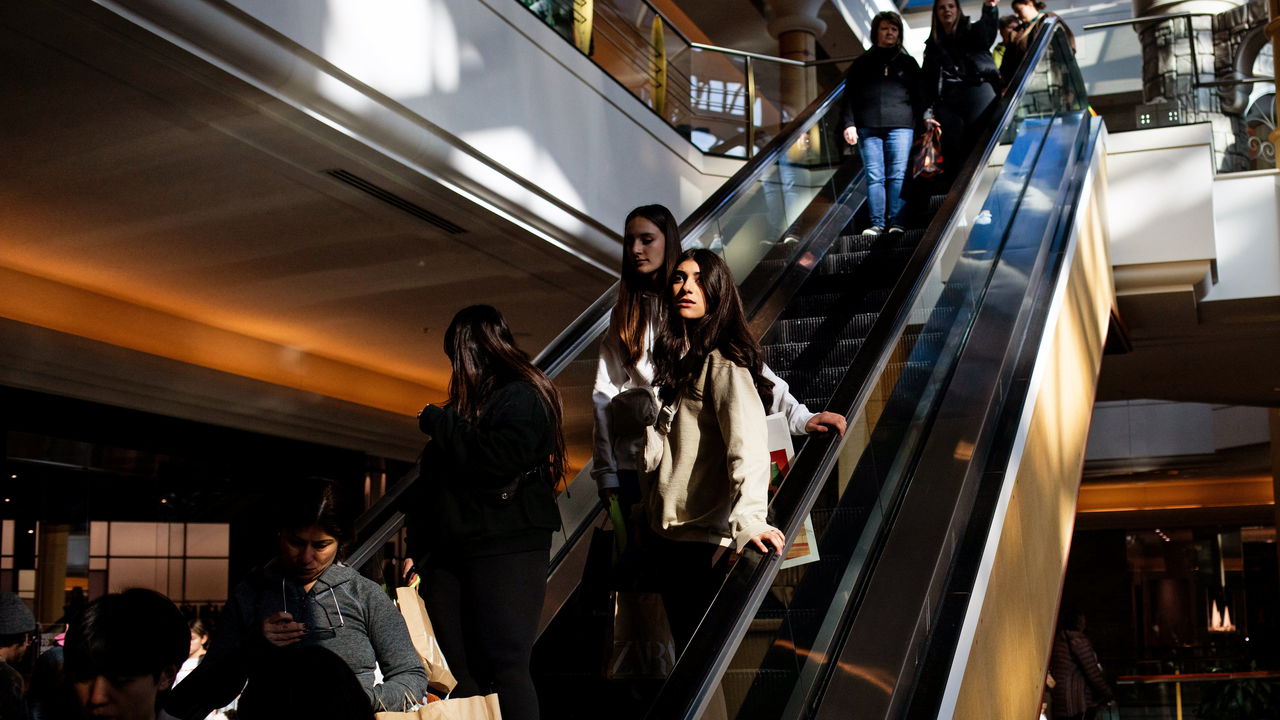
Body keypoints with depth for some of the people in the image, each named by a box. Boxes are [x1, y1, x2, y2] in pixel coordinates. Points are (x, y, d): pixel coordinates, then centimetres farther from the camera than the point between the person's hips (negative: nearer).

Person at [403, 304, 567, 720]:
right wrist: (417, 551, 14)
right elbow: (430, 485, 22)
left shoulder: (522, 397, -2)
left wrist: (440, 423, -9)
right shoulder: (469, 400, 22)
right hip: (449, 555, 8)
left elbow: (499, 460, -21)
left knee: (505, 667, -11)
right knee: (458, 674, 3)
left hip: (507, 553, -8)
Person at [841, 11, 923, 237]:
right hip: (868, 127, 0)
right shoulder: (862, 63, 15)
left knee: (898, 176, -6)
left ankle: (896, 223, -6)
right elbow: (850, 96, 10)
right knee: (874, 177, -4)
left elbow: (918, 98, 15)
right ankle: (877, 224, -4)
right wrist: (849, 124, -2)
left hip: (900, 126, 0)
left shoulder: (908, 63, 18)